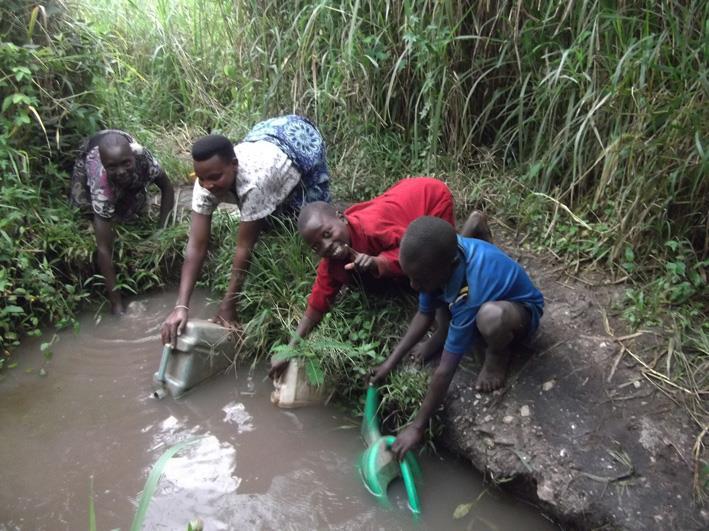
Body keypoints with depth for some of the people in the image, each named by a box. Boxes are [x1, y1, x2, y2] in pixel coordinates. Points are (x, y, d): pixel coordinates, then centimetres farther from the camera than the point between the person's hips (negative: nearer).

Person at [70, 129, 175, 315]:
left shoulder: (143, 159, -40)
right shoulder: (101, 188, -44)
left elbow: (167, 188, -18)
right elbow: (104, 249, -43)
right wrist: (116, 302, -45)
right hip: (90, 151, -1)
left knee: (137, 211, -7)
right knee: (82, 204, -11)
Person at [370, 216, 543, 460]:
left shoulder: (470, 294, -41)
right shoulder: (444, 255, -22)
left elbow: (446, 369, -34)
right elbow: (425, 314, -7)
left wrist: (418, 426, -25)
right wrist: (391, 361, -10)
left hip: (521, 310, -7)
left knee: (491, 316, -41)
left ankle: (497, 354, -6)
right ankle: (445, 334, 7)